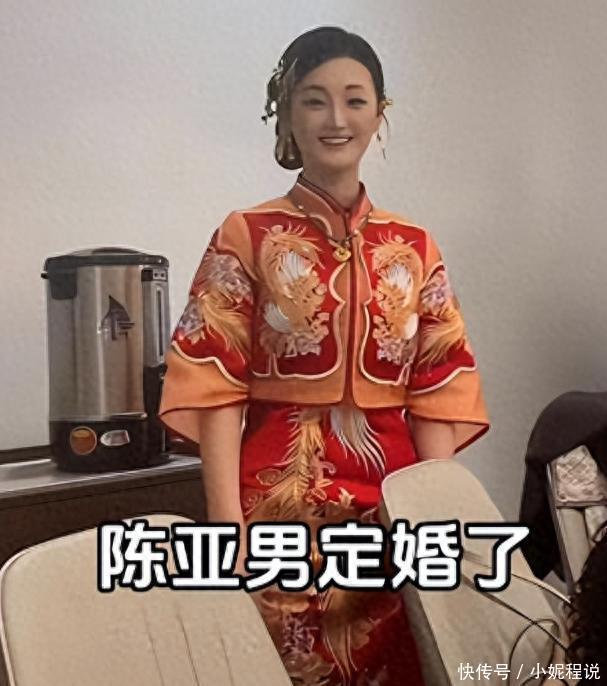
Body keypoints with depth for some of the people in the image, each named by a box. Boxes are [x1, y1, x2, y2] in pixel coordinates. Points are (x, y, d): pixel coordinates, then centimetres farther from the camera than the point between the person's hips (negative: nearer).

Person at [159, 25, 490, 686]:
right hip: (281, 506, -3)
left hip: (394, 507, 3)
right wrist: (227, 523, -13)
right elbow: (217, 388, -6)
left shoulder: (415, 248, 7)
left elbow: (438, 388, 5)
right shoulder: (246, 237, -2)